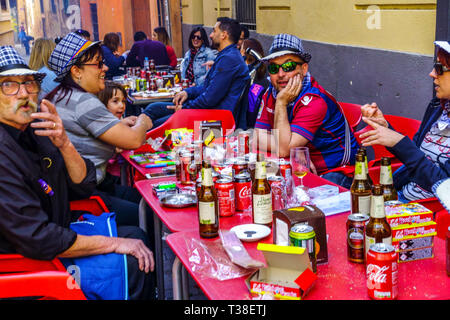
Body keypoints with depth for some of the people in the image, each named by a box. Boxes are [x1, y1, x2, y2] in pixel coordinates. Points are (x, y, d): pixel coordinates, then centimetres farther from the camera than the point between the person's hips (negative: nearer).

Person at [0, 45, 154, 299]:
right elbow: (37, 240, -28)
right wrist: (114, 243, -20)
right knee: (133, 265, -15)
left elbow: (83, 188, 1)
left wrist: (64, 144, -19)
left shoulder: (36, 129, 0)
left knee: (136, 235, 13)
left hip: (55, 232, 9)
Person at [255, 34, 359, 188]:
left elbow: (283, 149, -27)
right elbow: (259, 138, -4)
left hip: (334, 172, -7)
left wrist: (281, 103, -25)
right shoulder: (271, 92, 1)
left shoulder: (315, 101, -23)